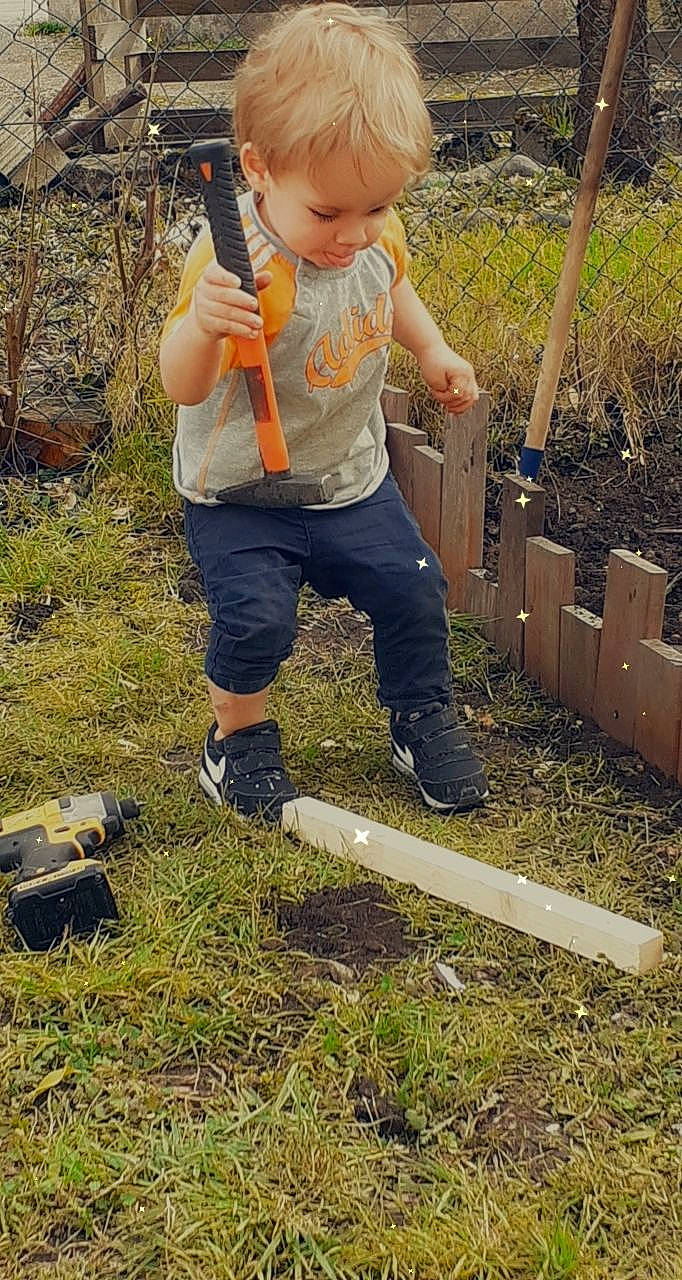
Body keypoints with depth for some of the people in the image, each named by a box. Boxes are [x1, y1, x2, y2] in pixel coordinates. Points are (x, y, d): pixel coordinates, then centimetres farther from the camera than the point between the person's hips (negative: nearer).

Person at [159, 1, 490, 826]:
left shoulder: (377, 235, -9)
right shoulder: (238, 263, -30)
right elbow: (183, 387, -38)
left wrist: (433, 353, 4)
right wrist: (202, 323, -57)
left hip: (351, 474, 6)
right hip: (240, 494, -5)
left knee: (414, 588, 6)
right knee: (255, 615, -18)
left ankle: (423, 716, 33)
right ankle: (236, 736, 12)